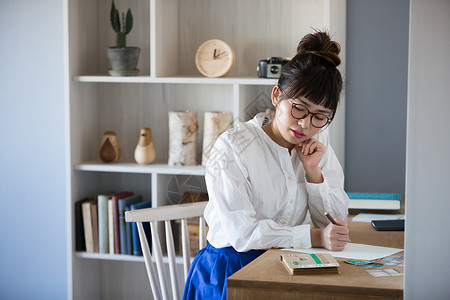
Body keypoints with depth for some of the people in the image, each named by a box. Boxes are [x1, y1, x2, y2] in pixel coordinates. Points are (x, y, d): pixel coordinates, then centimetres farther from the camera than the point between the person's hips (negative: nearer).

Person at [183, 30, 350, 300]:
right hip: (232, 271, -5)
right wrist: (315, 237, -25)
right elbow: (241, 232, -18)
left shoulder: (318, 143, 7)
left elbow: (335, 222, 7)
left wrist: (314, 172, -8)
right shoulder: (232, 147, -11)